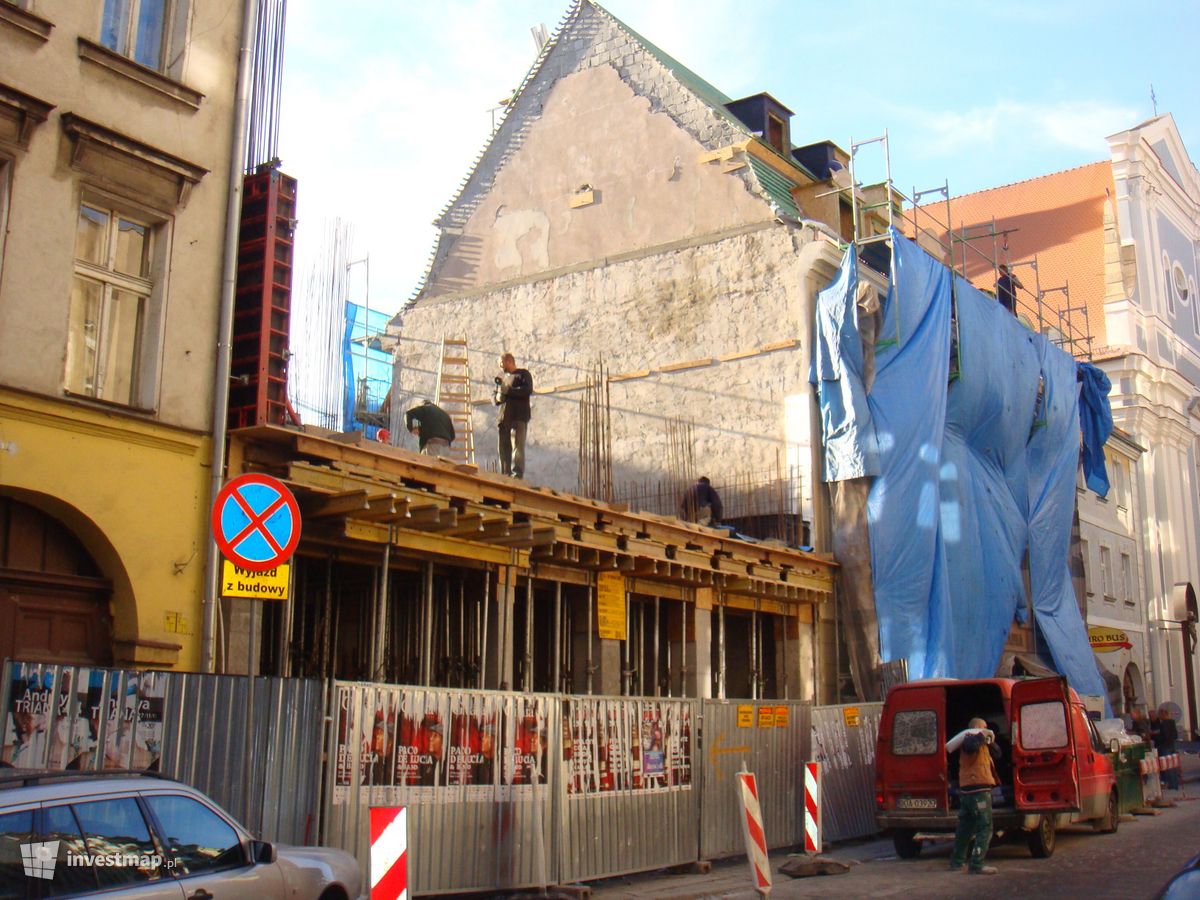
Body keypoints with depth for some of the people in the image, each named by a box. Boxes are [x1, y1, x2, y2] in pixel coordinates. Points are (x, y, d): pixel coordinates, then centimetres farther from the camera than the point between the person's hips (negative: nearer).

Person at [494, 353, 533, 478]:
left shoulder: (523, 374, 7)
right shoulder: (502, 377, 25)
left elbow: (528, 390, -10)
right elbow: (494, 398, 26)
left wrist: (508, 390, -12)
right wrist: (498, 397, 1)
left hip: (519, 417, -6)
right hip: (504, 418, 6)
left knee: (517, 447, -14)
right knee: (503, 448, 1)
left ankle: (517, 475, -19)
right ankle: (505, 476, 3)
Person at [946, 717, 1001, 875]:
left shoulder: (982, 744, 25)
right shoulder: (970, 738, -8)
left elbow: (997, 754, 25)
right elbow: (971, 745, -32)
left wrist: (990, 740, 11)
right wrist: (982, 735, -19)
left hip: (967, 791, 11)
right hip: (978, 790, -11)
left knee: (965, 827, 15)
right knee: (985, 828, -10)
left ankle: (956, 862, 21)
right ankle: (976, 864, -14)